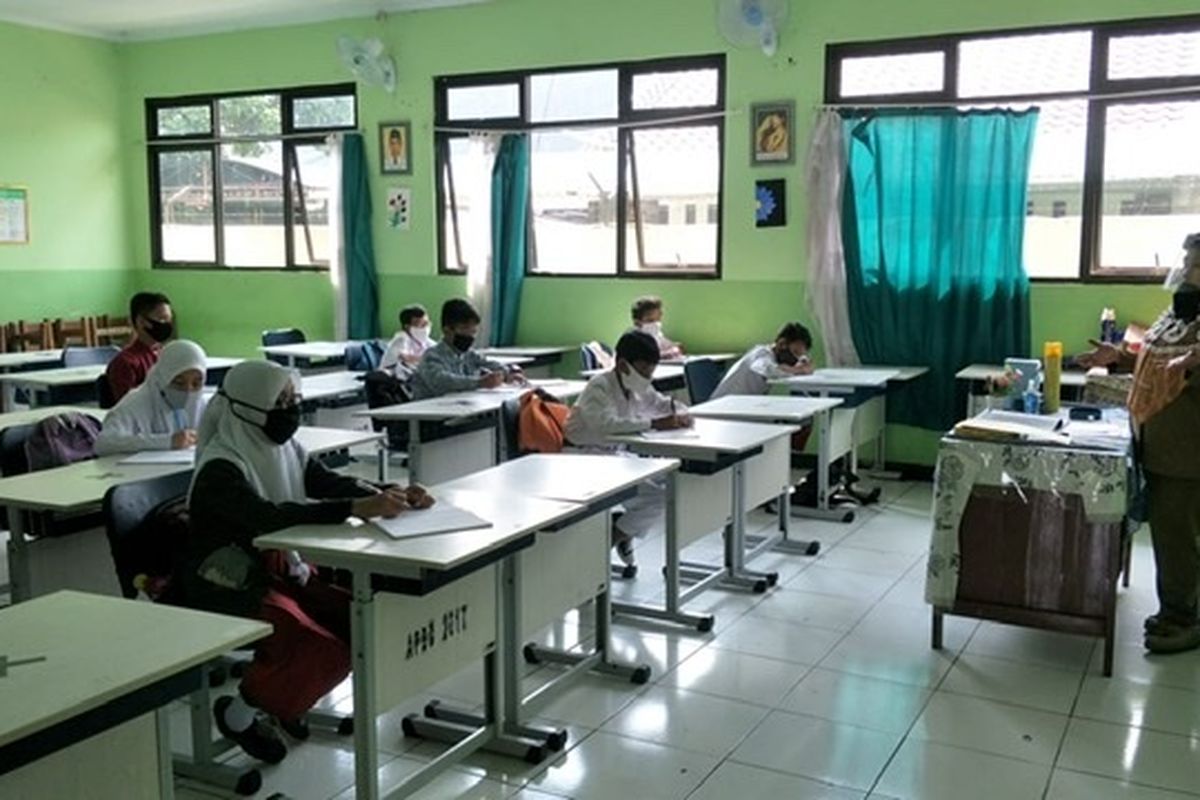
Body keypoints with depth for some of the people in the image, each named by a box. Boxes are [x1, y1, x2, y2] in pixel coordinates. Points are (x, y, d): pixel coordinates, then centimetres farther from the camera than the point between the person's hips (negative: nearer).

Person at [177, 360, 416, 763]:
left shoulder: (283, 449, 1)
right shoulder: (220, 469, -23)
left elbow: (330, 483, -3)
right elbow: (269, 516, -38)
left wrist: (389, 495, -23)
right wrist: (356, 508, -46)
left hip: (280, 570, 8)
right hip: (230, 588, -8)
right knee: (322, 651, -22)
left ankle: (285, 699, 18)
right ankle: (239, 715, 5)